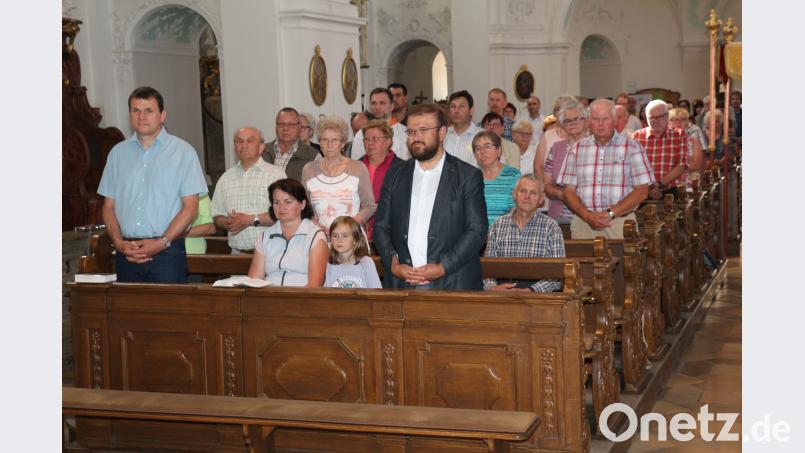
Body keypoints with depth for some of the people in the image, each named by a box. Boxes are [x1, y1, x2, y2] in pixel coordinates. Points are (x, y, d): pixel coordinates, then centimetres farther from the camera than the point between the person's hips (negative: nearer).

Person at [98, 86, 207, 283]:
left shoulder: (183, 152, 2)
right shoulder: (118, 153, 13)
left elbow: (190, 207, -3)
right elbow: (109, 206, 13)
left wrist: (161, 242, -12)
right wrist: (118, 242, -3)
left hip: (167, 253, -3)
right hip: (127, 255, 3)